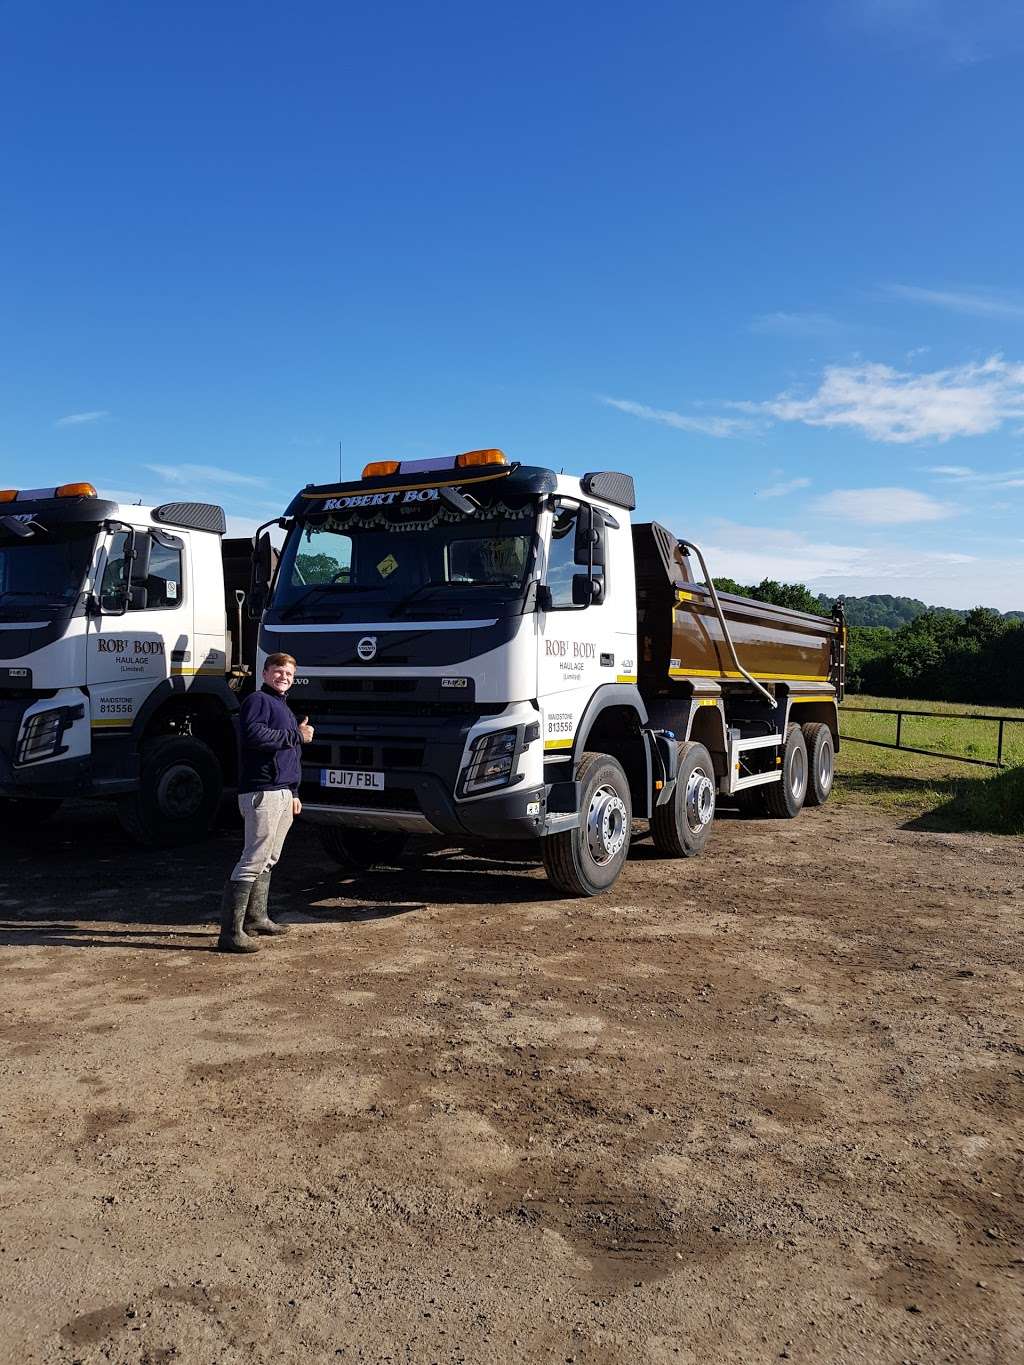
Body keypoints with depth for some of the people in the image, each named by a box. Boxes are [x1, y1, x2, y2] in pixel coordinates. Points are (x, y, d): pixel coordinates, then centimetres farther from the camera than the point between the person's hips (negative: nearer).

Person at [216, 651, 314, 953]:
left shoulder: (284, 707, 24)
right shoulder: (258, 700, -5)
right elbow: (254, 735, -24)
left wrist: (294, 793, 24)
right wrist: (296, 735, -15)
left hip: (283, 793, 10)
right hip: (262, 792, -10)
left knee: (268, 860, 15)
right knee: (253, 861, -12)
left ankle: (256, 918, 25)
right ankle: (231, 932, -10)